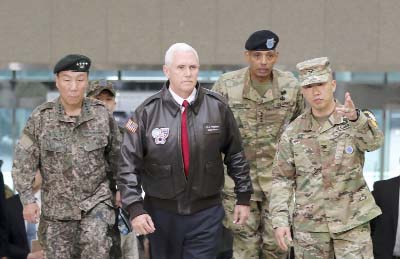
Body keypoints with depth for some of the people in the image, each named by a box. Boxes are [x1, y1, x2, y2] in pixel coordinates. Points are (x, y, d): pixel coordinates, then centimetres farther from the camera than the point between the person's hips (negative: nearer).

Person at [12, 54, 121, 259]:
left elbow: (115, 155, 8)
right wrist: (27, 200, -8)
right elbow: (23, 161, -3)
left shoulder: (101, 114, -4)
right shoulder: (40, 117, -6)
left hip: (96, 200, -1)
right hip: (57, 207, 1)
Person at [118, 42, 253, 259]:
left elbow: (235, 155, 7)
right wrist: (135, 208, -11)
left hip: (206, 213, 0)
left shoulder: (217, 107, -2)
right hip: (161, 213, 0)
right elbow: (129, 164, -5)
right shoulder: (147, 112, -6)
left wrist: (243, 196, 9)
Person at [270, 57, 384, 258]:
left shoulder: (359, 121, -4)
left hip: (352, 221, -2)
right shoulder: (293, 132, 1)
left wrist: (355, 117, -48)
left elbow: (373, 141, -27)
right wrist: (280, 221, -7)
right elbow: (282, 179, 4)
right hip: (309, 225, 2)